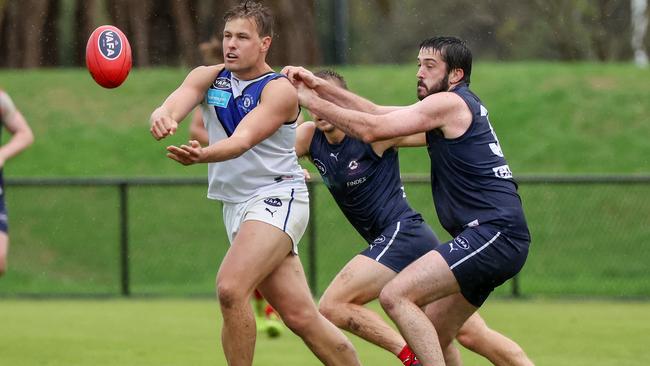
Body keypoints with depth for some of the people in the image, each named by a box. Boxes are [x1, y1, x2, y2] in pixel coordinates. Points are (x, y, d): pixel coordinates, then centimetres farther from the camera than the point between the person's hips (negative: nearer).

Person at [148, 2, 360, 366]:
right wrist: (162, 118, -41)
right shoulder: (208, 78, 5)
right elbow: (175, 104, -16)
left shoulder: (280, 89, -10)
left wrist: (202, 155, -47)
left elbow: (243, 141, -26)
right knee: (301, 316, 3)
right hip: (236, 206, 6)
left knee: (231, 289, -26)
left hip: (277, 198, -6)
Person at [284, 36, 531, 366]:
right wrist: (320, 86, 14)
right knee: (434, 337, 15)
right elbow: (378, 113, 22)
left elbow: (372, 129, -11)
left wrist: (312, 102, -2)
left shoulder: (449, 103, -6)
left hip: (493, 232, -10)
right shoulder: (463, 106, 22)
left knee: (395, 296, -17)